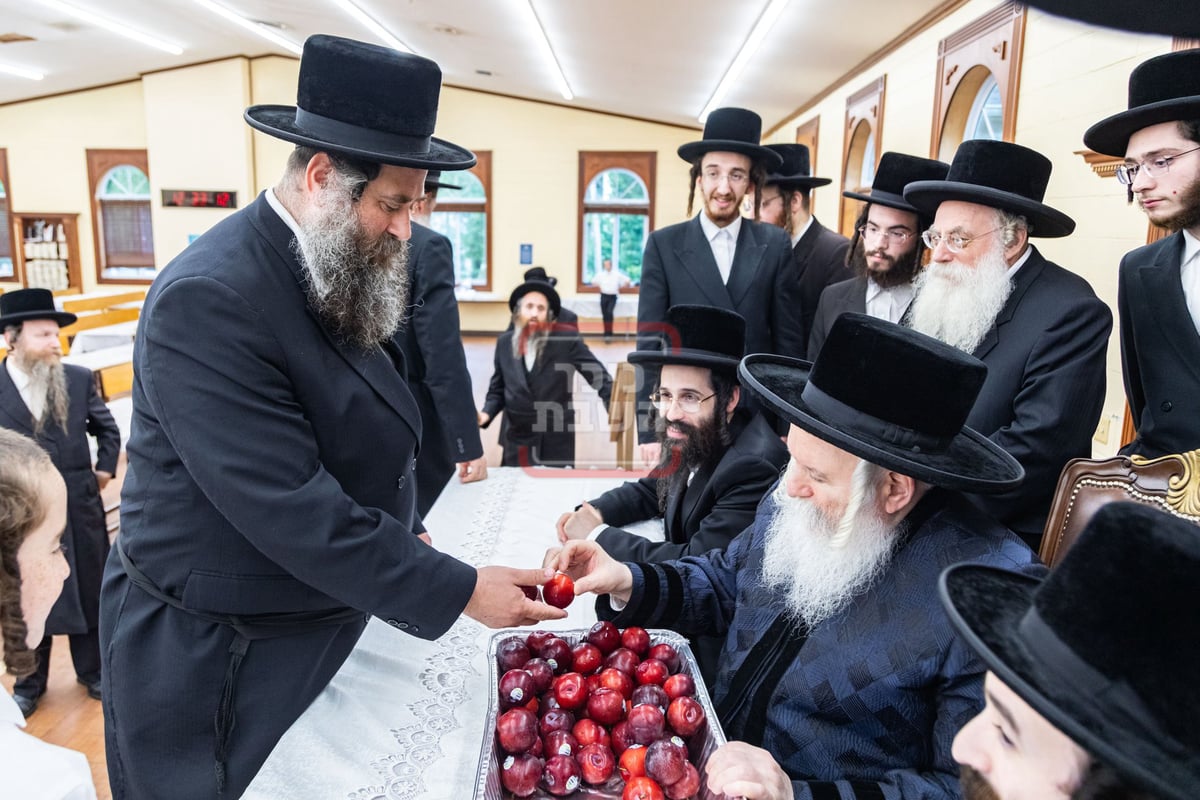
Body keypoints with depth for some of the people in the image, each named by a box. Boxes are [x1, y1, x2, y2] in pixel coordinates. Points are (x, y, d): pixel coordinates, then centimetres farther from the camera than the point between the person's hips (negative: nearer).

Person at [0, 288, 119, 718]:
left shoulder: (79, 379, -2)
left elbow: (107, 428, 12)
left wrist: (105, 469, 4)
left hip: (79, 509, 2)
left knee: (88, 594, 13)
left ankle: (92, 671, 31)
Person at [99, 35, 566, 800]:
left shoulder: (337, 272, 0)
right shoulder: (208, 302, -27)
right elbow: (295, 516, -29)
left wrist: (409, 534, 5)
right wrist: (461, 592, -24)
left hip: (324, 621, 7)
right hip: (216, 659, -7)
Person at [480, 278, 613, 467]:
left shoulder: (566, 338, -6)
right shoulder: (505, 342, 4)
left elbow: (600, 376, -5)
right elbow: (498, 390, 13)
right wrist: (487, 413, -6)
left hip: (555, 443, -2)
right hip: (516, 441, 2)